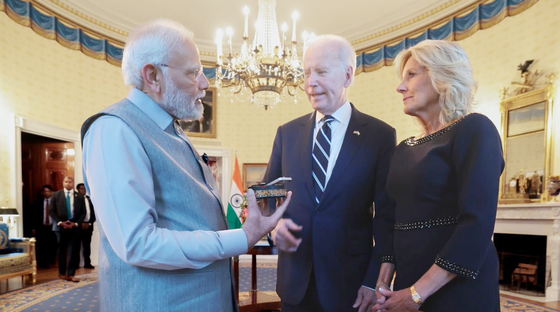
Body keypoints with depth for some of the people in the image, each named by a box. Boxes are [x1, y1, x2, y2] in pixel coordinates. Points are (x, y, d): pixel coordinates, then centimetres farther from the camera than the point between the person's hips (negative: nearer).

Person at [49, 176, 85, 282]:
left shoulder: (79, 196, 5)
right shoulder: (56, 195, 4)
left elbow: (83, 212, 4)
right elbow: (52, 211, 1)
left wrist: (76, 223, -8)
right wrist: (60, 222, -11)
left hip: (75, 227, 0)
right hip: (61, 226, 0)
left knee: (74, 251, -2)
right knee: (62, 250, 10)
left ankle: (71, 274, 5)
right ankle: (62, 273, 23)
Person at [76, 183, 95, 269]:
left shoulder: (89, 199, 11)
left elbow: (93, 213, 11)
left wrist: (90, 223, 0)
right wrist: (80, 223, -9)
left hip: (88, 225, 4)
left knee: (87, 245, 7)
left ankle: (87, 263, 12)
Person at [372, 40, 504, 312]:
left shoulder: (474, 129, -9)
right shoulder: (405, 148, 10)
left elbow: (478, 222, -19)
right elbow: (395, 220, 10)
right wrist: (384, 280, -4)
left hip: (458, 290, -6)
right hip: (408, 285, 6)